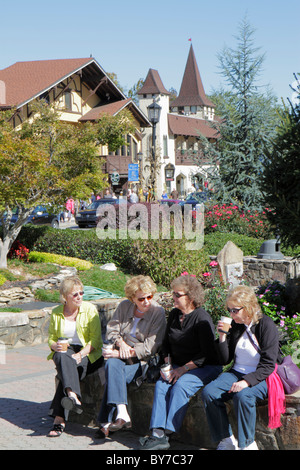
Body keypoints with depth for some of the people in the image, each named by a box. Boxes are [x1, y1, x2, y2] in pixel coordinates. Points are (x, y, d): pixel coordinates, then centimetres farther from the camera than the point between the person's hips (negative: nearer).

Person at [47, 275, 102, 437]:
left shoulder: (90, 310, -1)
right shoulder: (56, 313, 8)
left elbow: (95, 340, -6)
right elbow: (51, 338, 15)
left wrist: (80, 354, -22)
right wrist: (55, 345, -11)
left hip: (87, 353, -2)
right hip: (64, 351, 2)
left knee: (69, 367, -34)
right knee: (62, 358, -36)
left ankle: (59, 418, -41)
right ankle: (73, 396, -58)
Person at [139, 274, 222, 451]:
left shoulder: (202, 318, -13)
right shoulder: (174, 314, 11)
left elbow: (207, 353, -16)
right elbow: (166, 344, 20)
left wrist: (184, 369, -18)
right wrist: (167, 363, 2)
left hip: (204, 368, -6)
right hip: (178, 366, 6)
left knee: (180, 385, -31)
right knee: (161, 385, -21)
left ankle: (167, 433, -31)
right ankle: (158, 433, -31)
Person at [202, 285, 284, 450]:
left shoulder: (266, 325, -11)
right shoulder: (234, 325, 6)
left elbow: (268, 365, -15)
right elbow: (225, 360, 11)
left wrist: (246, 381, -28)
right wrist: (222, 337, -5)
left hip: (261, 377, -6)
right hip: (237, 373, 6)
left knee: (243, 396, -36)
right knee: (208, 392, -20)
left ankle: (247, 444, -17)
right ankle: (226, 440, -8)